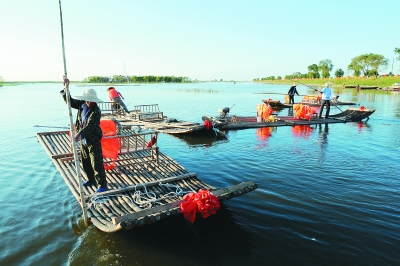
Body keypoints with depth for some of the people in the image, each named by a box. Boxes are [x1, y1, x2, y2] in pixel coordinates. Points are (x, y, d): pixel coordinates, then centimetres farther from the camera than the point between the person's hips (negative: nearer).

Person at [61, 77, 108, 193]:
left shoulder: (96, 111, -23)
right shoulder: (82, 105, 0)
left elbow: (90, 125, -34)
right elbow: (70, 101, 12)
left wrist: (80, 134, -48)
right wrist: (66, 88, -1)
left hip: (93, 141, -8)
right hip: (83, 140, 8)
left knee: (97, 164, -4)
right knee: (85, 163, 20)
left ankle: (102, 185, 6)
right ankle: (91, 180, 39)